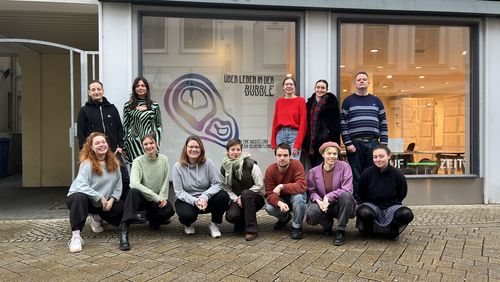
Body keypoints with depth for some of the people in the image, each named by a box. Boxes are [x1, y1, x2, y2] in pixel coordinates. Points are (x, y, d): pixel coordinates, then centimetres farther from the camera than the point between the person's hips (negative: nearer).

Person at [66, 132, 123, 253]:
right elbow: (81, 186, -30)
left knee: (122, 208, -8)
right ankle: (75, 236, -40)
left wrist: (111, 199, -14)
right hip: (81, 197, -6)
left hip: (104, 202, 6)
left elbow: (118, 185, 0)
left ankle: (98, 217, 20)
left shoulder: (113, 163, -1)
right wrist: (100, 197, -26)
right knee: (80, 197, -41)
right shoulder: (87, 163, -18)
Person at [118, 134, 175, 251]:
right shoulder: (138, 161, -13)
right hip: (141, 198, -3)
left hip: (158, 200, 3)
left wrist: (162, 197, -15)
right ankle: (124, 232, -42)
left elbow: (165, 181, 2)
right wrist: (156, 197, -29)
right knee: (133, 192, -37)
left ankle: (152, 218, 11)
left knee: (169, 210, -28)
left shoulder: (164, 159, -2)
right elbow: (134, 183, -27)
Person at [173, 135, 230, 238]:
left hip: (206, 200, 2)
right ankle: (188, 224, 7)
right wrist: (194, 201, -26)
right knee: (187, 215, -35)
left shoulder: (208, 163, -6)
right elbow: (179, 192, -10)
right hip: (187, 200, -1)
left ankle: (214, 224, 0)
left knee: (223, 196, -27)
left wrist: (205, 197, -29)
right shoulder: (178, 166, -7)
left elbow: (217, 184, -11)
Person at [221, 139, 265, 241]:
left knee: (246, 193, -37)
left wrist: (243, 197, -17)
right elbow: (226, 188, 1)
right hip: (237, 199, 3)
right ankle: (242, 222, 13)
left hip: (256, 197, -3)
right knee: (230, 216, -27)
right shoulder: (224, 168, -3)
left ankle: (251, 230, -27)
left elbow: (260, 185, -13)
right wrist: (236, 198, -16)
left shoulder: (250, 165, -15)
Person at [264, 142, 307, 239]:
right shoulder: (270, 170, -17)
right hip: (280, 199, 3)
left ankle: (297, 227, -11)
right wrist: (279, 203, -39)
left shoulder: (296, 165, -24)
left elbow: (302, 186, -35)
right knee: (269, 207, -26)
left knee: (298, 196, -36)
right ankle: (285, 218, 12)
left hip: (294, 196, -2)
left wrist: (281, 186, -39)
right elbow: (270, 193, -19)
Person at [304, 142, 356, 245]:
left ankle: (341, 231, -18)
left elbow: (347, 190, -17)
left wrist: (328, 197, -24)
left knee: (346, 195, -35)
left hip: (340, 205, -1)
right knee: (311, 212, -31)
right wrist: (318, 200, -21)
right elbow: (311, 191, 1)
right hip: (323, 205, 1)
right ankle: (328, 224, 8)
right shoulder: (314, 171, -1)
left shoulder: (344, 167, -8)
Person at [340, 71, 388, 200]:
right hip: (355, 143, -2)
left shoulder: (376, 101, 15)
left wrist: (383, 144, 2)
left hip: (373, 143, 3)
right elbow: (343, 124, 0)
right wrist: (348, 143, -9)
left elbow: (383, 124, 12)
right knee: (355, 176, -1)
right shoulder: (348, 101, 7)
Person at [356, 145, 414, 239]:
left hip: (391, 206, 1)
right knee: (363, 212, -37)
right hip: (371, 205, -1)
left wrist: (393, 204, 1)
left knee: (407, 214, -32)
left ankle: (394, 228, 5)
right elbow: (361, 195, 7)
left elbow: (401, 195, 8)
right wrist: (366, 204, -1)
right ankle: (367, 227, 2)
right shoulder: (367, 173, -6)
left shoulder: (397, 174, -6)